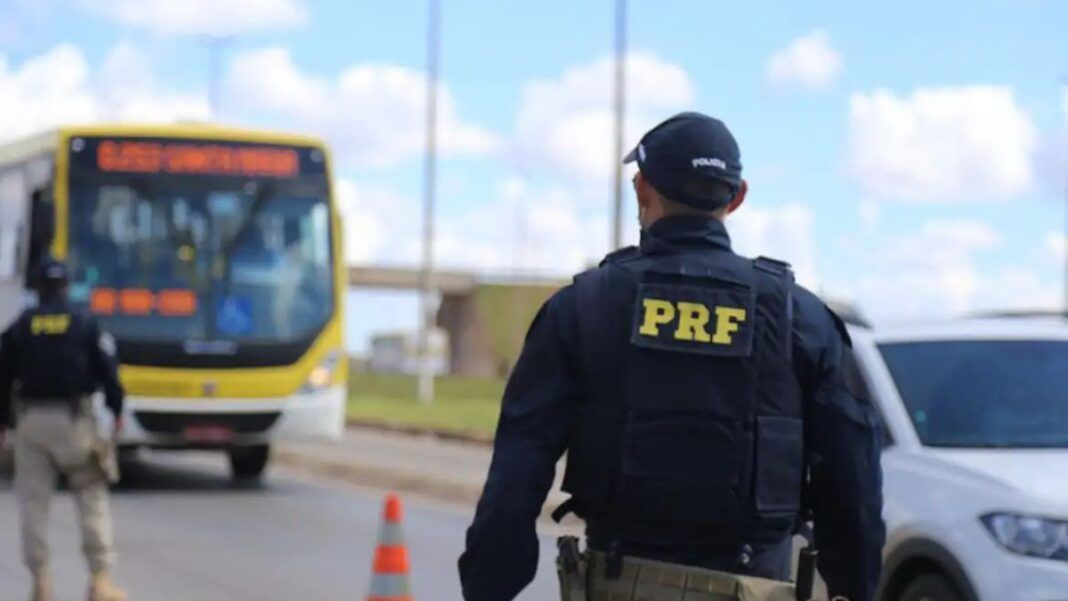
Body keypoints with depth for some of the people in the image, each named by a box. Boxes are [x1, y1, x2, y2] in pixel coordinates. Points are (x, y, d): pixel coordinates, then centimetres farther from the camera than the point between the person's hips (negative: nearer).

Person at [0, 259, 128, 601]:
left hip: (31, 418, 1)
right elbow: (107, 370, -3)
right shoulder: (86, 325, 1)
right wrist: (116, 410, 7)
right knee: (92, 497, 4)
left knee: (33, 501, 7)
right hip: (75, 417, -1)